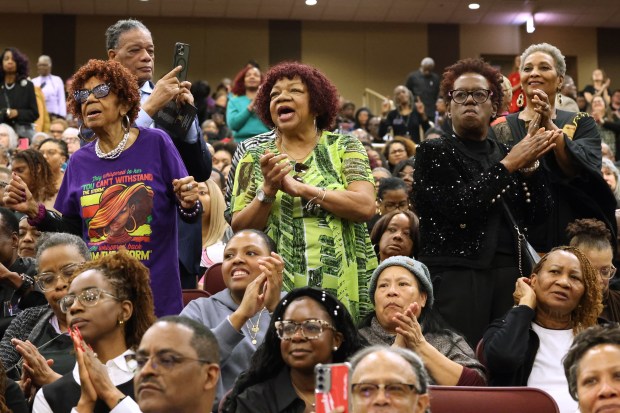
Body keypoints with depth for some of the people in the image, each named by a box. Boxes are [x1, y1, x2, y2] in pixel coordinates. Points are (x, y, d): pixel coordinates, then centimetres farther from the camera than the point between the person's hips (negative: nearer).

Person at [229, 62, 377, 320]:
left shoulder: (344, 147, 5)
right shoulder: (256, 158, 8)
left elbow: (365, 206, -10)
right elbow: (240, 229, 2)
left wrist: (300, 188, -13)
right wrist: (268, 190, -14)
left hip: (342, 287, 0)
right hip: (277, 289, 1)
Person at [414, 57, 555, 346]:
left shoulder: (506, 153, 18)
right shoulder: (433, 153, 4)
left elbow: (538, 215, 10)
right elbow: (458, 206, -12)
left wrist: (529, 166, -4)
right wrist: (508, 166, -9)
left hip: (509, 273, 4)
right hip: (454, 275, -4)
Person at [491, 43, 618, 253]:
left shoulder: (581, 123, 5)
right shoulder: (500, 129, 4)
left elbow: (586, 172, -13)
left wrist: (550, 125, -22)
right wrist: (531, 135, -20)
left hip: (569, 236, 0)